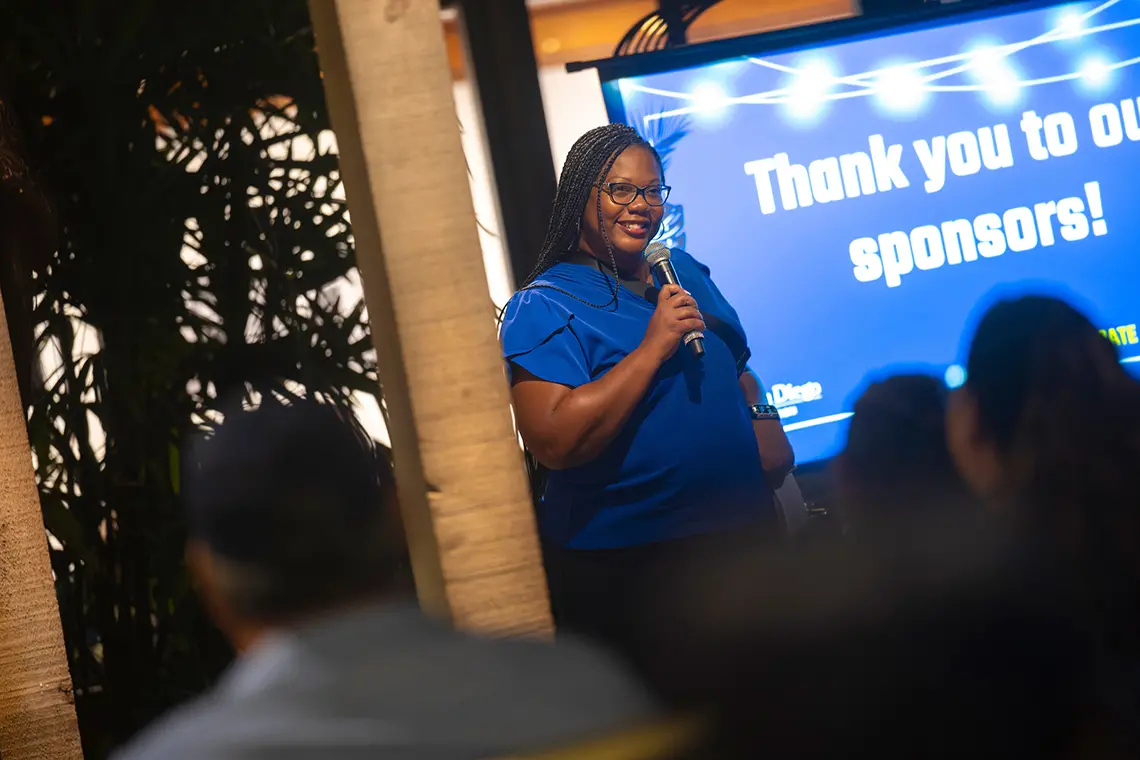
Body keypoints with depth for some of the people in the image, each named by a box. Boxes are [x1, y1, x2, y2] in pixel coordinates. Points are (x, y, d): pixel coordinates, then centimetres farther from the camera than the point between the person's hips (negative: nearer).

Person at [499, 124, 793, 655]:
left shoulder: (685, 271, 11)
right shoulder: (544, 307, -12)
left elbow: (735, 367, 24)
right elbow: (554, 444, -25)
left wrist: (763, 420, 2)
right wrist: (655, 346, -24)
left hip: (742, 530, 7)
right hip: (623, 566, -7)